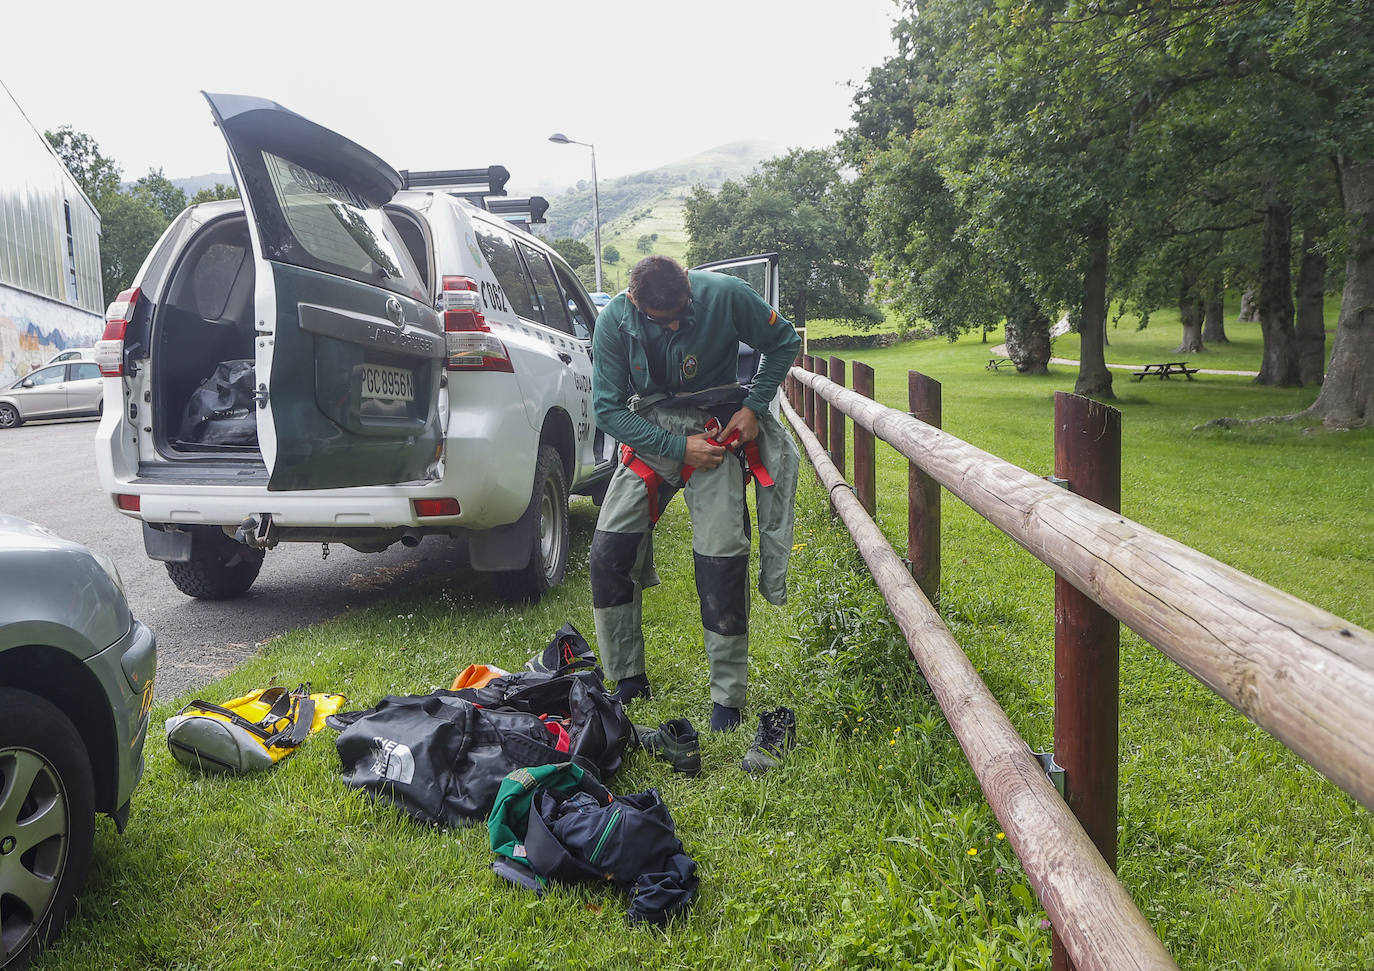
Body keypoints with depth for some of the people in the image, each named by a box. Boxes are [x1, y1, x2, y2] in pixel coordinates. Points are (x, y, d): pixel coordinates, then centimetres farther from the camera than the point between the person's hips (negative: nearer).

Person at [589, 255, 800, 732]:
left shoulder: (725, 295, -16)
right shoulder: (615, 319, -13)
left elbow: (783, 341, 2)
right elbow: (607, 408, -9)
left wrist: (753, 407, -9)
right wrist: (678, 447, -17)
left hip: (717, 434, -2)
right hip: (650, 435, 2)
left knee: (722, 560, -11)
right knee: (608, 552, -8)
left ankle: (728, 698, 5)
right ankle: (629, 681, 10)